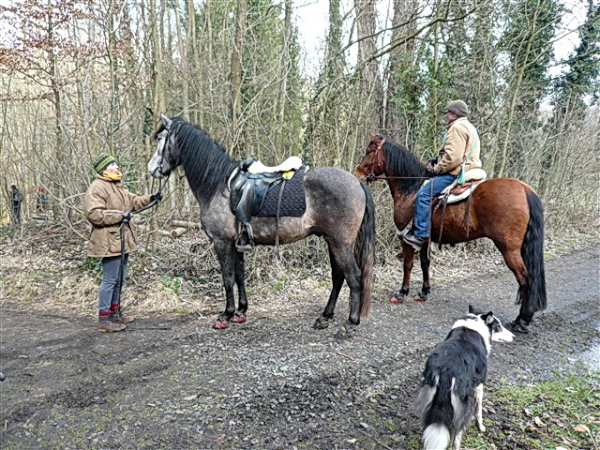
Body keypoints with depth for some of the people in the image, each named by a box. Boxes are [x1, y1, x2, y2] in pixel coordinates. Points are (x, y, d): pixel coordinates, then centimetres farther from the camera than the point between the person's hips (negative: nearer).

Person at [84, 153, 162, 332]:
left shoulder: (117, 186, 17)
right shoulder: (97, 188, -14)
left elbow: (132, 201, 22)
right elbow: (94, 214, -24)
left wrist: (150, 198, 6)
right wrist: (120, 216, -24)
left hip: (122, 240, 10)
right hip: (109, 242, -10)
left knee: (119, 278, 18)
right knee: (110, 280, -4)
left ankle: (115, 312, 31)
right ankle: (103, 318, 6)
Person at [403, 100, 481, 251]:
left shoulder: (457, 128, -12)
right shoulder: (469, 127, 25)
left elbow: (453, 157, -23)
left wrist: (437, 169, -11)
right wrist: (437, 161, 18)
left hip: (456, 174, -12)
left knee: (423, 194, -17)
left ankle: (420, 235, -18)